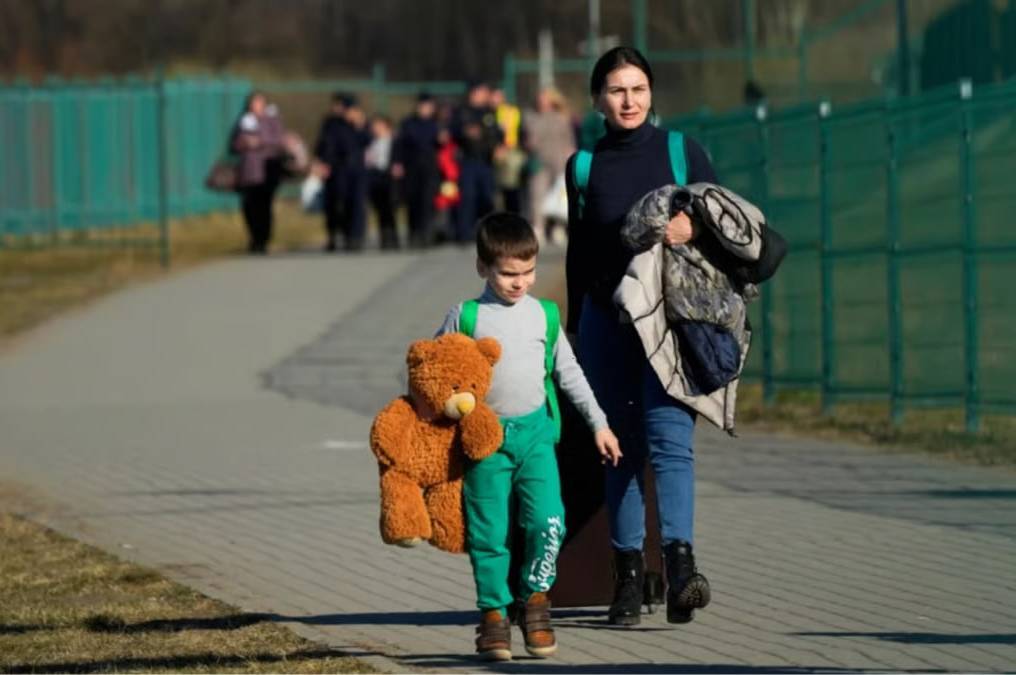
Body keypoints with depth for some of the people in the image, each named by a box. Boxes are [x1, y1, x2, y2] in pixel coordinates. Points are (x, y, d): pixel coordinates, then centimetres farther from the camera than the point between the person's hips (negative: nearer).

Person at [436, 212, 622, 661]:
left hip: (535, 431, 2)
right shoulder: (465, 317, -2)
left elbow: (569, 372, 16)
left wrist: (598, 423, 16)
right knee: (489, 534, 0)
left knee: (548, 521, -11)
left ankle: (535, 596, 10)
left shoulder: (544, 315, 7)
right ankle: (494, 615, 11)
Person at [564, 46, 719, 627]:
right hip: (606, 318, 3)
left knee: (669, 435, -17)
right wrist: (574, 328, 16)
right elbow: (579, 255, 15)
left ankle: (680, 566, -29)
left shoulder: (682, 152, 4)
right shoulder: (584, 166, 9)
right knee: (620, 446, 3)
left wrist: (693, 226, -16)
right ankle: (629, 573, 7)